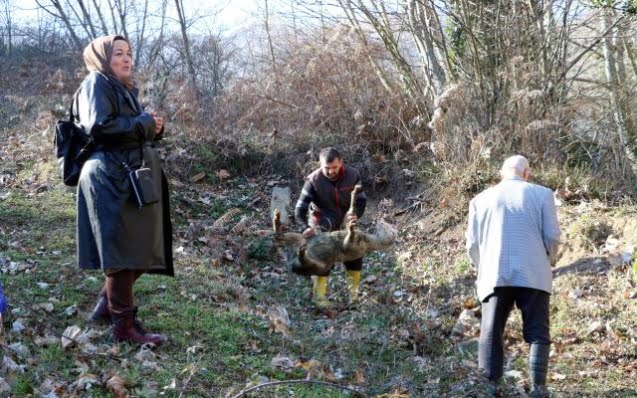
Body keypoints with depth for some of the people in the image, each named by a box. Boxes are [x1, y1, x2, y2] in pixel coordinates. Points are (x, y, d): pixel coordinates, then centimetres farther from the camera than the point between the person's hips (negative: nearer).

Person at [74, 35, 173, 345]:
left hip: (132, 176, 9)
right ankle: (124, 325, -2)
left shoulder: (124, 88, 21)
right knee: (123, 250, -8)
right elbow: (99, 126, -20)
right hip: (112, 178, -9)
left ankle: (106, 305, 26)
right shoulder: (96, 84, -7)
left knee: (138, 248, 12)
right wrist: (144, 123, -12)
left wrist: (154, 128, 5)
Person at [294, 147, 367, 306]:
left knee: (355, 254, 6)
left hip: (345, 223, 3)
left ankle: (354, 293, 24)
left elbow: (361, 199, -7)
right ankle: (319, 296, 1)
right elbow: (300, 208, -24)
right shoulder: (314, 180, -24)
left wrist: (355, 214, -29)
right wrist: (306, 227, -42)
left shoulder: (352, 175, -17)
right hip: (323, 227, -3)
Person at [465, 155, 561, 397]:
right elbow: (552, 236, 1)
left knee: (490, 336, 5)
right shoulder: (542, 194, 7)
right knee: (537, 334, 4)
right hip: (532, 275, -1)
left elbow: (472, 244, 11)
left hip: (494, 276, 1)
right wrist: (549, 261, 21)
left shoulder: (481, 200, 12)